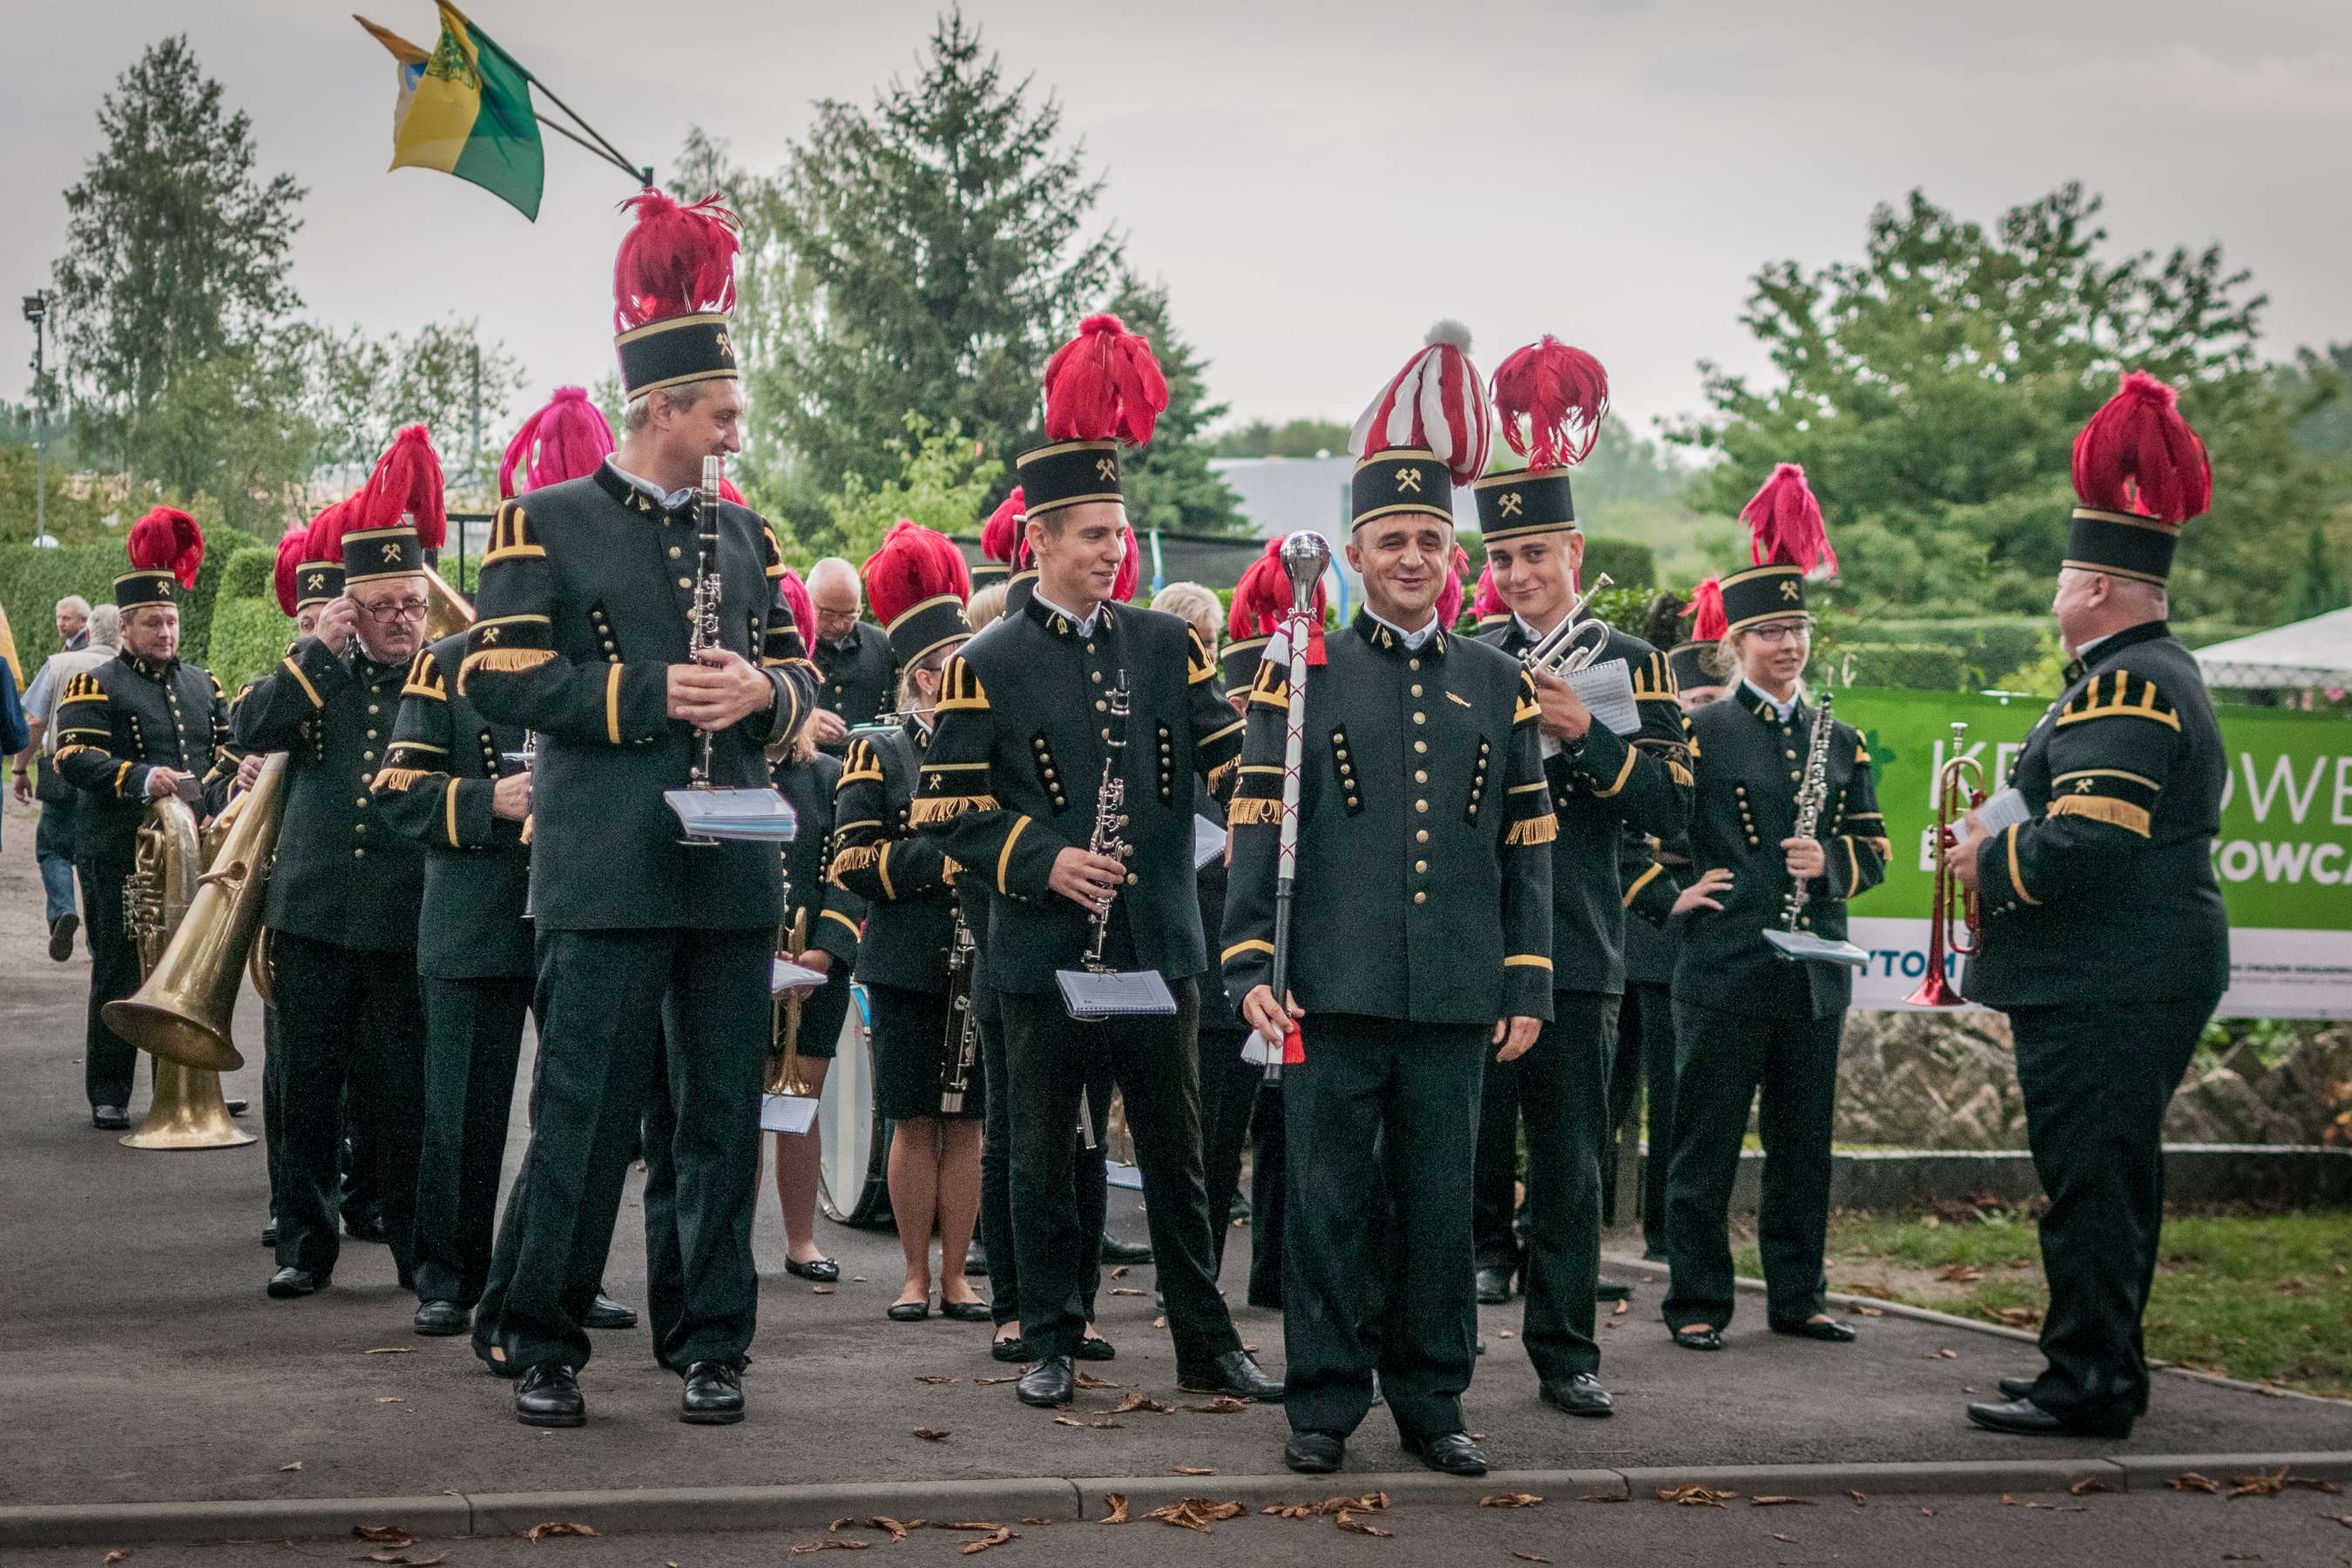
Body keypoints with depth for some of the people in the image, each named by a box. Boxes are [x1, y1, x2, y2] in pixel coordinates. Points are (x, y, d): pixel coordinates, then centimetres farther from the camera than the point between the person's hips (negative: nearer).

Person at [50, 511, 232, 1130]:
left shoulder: (201, 684, 16)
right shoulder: (94, 685, -3)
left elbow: (230, 746, 19)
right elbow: (73, 756, -15)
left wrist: (218, 788, -2)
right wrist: (142, 778, -27)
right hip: (119, 860, -5)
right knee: (120, 978, -1)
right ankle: (109, 1097, 6)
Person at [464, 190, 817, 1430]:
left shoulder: (742, 536, 16)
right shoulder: (545, 524, 0)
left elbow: (797, 671, 18)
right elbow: (495, 674, -6)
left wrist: (762, 691, -7)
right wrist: (647, 695, -15)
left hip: (732, 873, 5)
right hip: (607, 875, -5)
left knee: (717, 1118, 7)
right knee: (586, 1115, -2)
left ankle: (708, 1345, 16)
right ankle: (537, 1343, 10)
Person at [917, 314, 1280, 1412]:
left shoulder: (1167, 645, 7)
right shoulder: (985, 667, -2)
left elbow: (1232, 763, 3)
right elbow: (950, 809, -3)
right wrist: (1044, 862, -15)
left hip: (1159, 943, 2)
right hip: (1045, 952, -2)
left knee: (1176, 1154, 9)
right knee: (1043, 1155, 6)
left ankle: (1208, 1346, 16)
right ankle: (1051, 1346, 17)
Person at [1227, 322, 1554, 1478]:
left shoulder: (1499, 686, 10)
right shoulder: (1300, 674, 3)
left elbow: (1529, 849, 10)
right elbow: (1255, 830, 0)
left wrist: (1528, 983, 4)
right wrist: (1250, 967, -8)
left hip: (1457, 999, 2)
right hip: (1333, 993, -2)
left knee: (1439, 1203, 7)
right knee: (1329, 1200, 2)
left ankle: (1432, 1402, 17)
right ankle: (1326, 1403, 12)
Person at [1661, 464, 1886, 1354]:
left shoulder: (1838, 739, 12)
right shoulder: (1700, 731, -2)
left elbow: (1874, 847, 13)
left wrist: (1829, 863, -6)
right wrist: (1670, 893, -9)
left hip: (1813, 971, 5)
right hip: (1724, 968, -5)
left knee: (1803, 1145, 10)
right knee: (1706, 1145, 0)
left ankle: (1797, 1297, 19)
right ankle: (1697, 1303, 8)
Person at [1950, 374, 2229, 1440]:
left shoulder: (2123, 687, -18)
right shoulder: (2159, 675, 17)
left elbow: (2089, 842, -27)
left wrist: (1991, 862, -11)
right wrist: (2011, 822, 13)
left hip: (2105, 986, -11)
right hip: (2145, 977, 11)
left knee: (2089, 1180, -6)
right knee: (2115, 1174, 15)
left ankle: (2086, 1384, -1)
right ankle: (2107, 1371, 23)